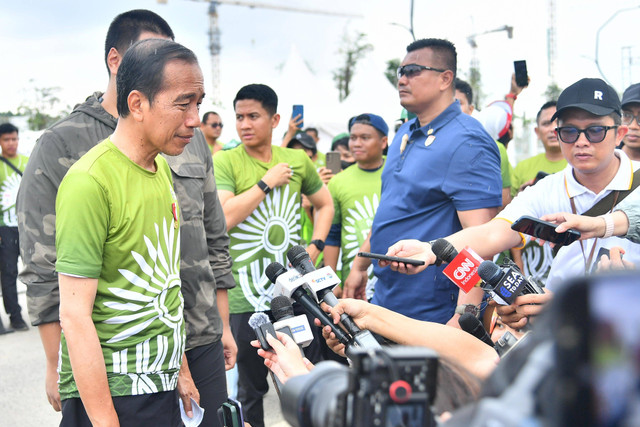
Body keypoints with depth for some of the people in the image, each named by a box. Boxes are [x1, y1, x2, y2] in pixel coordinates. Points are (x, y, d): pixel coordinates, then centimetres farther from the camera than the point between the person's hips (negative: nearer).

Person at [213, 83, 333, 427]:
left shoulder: (298, 160, 6)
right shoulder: (224, 162, -6)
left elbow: (325, 204, 21)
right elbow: (223, 217, -21)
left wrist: (315, 247, 7)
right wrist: (267, 182, -15)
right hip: (246, 296, -3)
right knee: (250, 389, 10)